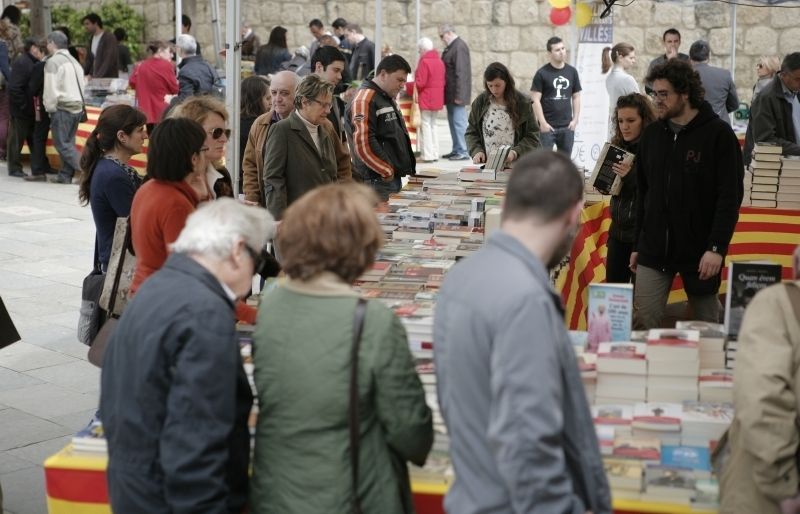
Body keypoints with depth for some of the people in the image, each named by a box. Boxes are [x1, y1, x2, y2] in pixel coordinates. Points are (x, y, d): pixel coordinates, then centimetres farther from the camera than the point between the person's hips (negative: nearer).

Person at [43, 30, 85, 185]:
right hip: (77, 107, 8)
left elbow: (51, 89, -15)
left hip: (63, 107, -8)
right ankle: (65, 175, 14)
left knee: (62, 144, -4)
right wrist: (79, 105, 14)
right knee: (68, 142, 12)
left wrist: (50, 108, -5)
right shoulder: (73, 61, 15)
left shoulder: (53, 62, -11)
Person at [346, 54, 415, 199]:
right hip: (376, 182, -10)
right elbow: (362, 143, -23)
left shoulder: (388, 98, 20)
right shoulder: (365, 100, -13)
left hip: (393, 179, 10)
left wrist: (407, 167, 16)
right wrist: (387, 171, -15)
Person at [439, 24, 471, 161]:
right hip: (450, 93, 10)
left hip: (456, 93, -10)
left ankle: (463, 152, -5)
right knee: (453, 122, 13)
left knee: (458, 122, -8)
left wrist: (458, 95, -22)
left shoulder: (459, 46, -15)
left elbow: (461, 72, -20)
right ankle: (456, 150, 20)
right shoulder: (451, 47, 16)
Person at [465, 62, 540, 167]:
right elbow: (471, 132, 13)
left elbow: (533, 136, 0)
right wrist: (477, 150, -5)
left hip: (515, 165, -2)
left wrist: (516, 152, -16)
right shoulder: (480, 102, 6)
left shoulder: (522, 103, -1)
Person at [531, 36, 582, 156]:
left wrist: (575, 120, 4)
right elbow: (535, 100, -6)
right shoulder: (542, 73, -3)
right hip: (548, 126, -4)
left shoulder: (572, 72, 9)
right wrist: (543, 123, -12)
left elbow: (576, 97, 14)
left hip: (567, 126, 4)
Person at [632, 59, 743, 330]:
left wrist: (717, 247, -18)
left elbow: (730, 196, -11)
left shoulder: (718, 134, -7)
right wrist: (637, 245, 13)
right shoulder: (652, 134, 9)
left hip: (700, 253, -4)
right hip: (653, 252, 4)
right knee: (644, 324, -3)